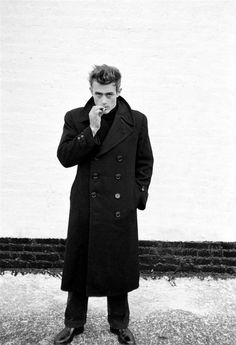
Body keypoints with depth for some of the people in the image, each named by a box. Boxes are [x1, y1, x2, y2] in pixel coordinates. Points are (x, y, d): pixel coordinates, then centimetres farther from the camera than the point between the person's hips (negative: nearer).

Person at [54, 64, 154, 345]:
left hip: (122, 207, 0)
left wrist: (139, 194, 1)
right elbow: (64, 157, -8)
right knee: (79, 265, 12)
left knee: (119, 266, 12)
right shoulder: (75, 118, 1)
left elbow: (145, 162, 8)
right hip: (85, 206, 1)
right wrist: (92, 130, -16)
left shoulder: (137, 121, 1)